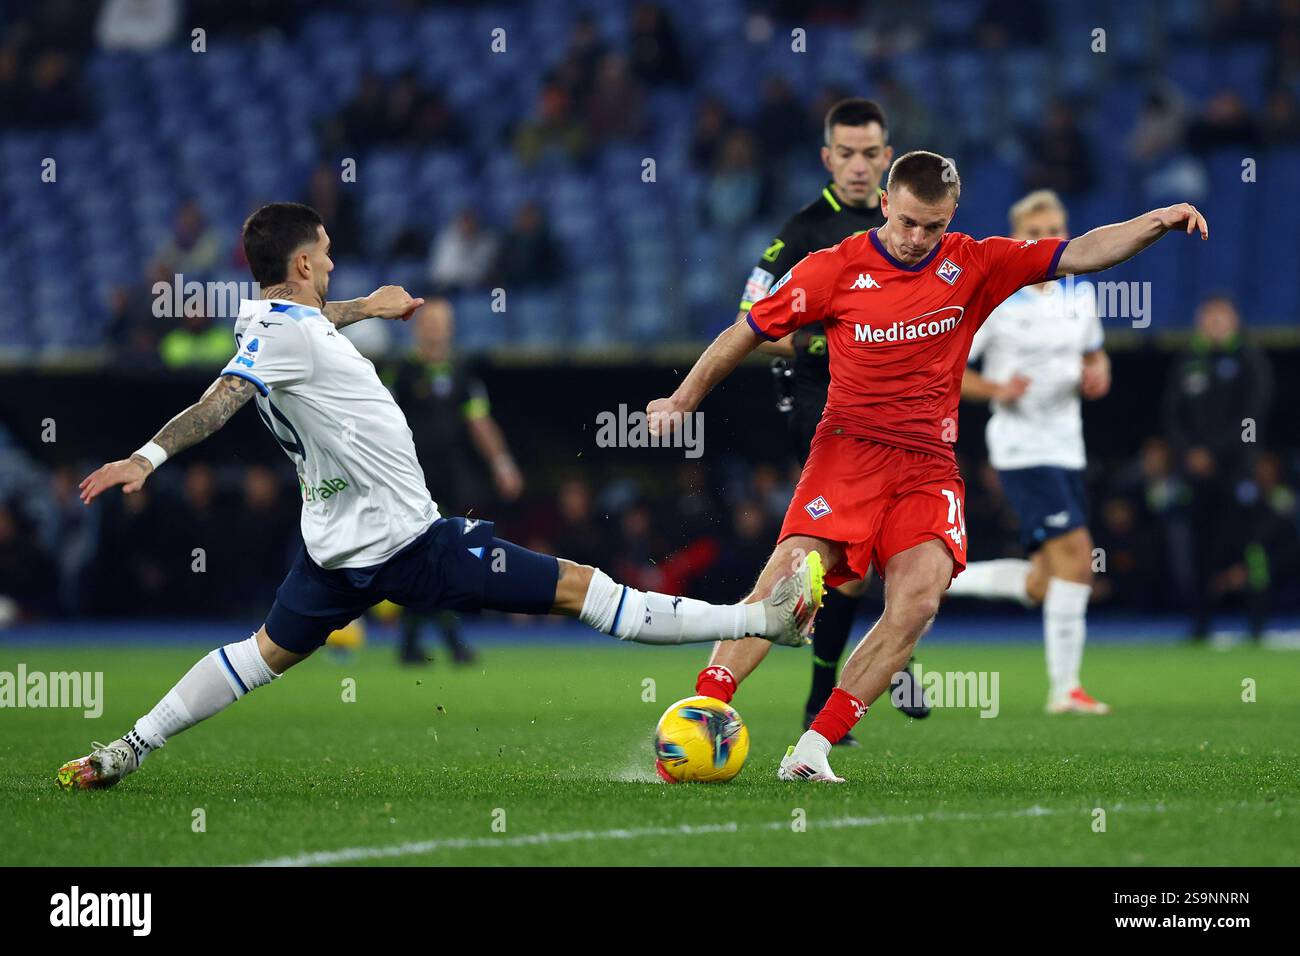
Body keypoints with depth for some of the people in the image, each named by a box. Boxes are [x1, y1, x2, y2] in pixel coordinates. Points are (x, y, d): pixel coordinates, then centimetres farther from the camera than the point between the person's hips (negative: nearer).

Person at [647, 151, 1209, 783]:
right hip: (849, 447, -2)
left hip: (929, 465, 2)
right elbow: (747, 332, 9)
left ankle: (814, 747, -18)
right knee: (789, 579, -22)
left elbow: (1079, 255, 5)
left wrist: (1156, 223, -9)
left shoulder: (973, 266, 6)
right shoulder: (835, 269, 0)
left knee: (918, 600, -20)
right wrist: (683, 400, 8)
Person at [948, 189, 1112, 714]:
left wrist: (1097, 375, -1)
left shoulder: (1081, 293, 8)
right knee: (1076, 554, -18)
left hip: (1067, 448, 7)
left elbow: (1095, 355, 23)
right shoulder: (995, 298, -9)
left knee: (1041, 587, 5)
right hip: (1021, 447, -7)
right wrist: (997, 390, -21)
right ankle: (1065, 688, -10)